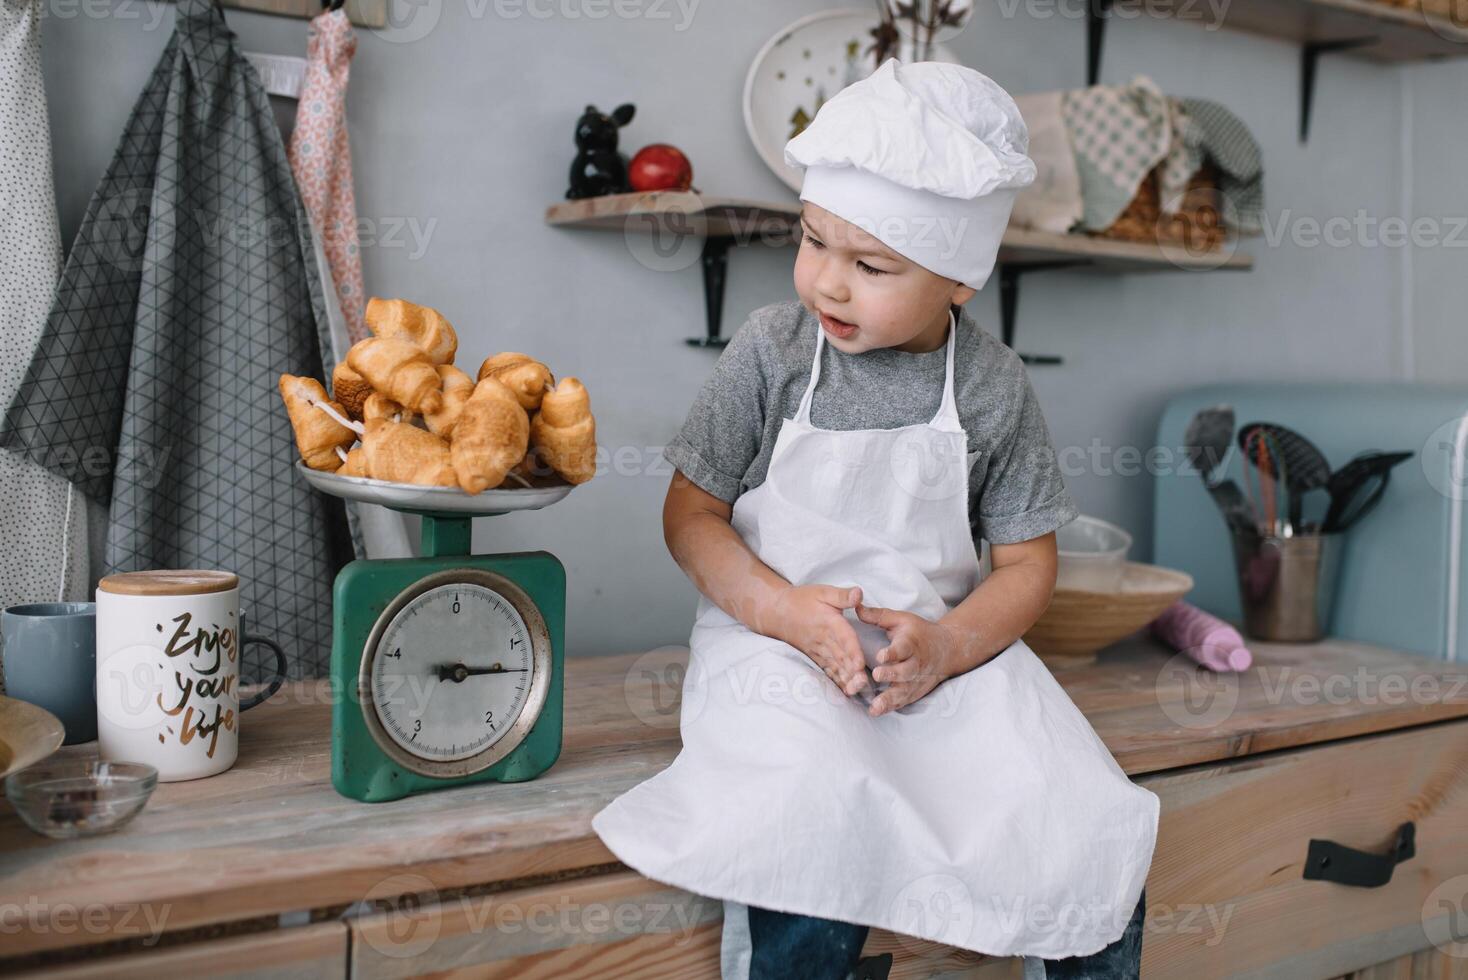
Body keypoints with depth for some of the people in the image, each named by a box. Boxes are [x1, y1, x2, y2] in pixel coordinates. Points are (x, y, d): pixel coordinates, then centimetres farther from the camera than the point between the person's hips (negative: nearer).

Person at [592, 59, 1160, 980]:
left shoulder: (994, 388, -1)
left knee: (1095, 844, -12)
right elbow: (691, 512, 0)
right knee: (815, 849, -30)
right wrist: (782, 607, -16)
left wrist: (947, 645, -15)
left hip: (945, 655, 2)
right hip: (778, 642, -2)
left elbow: (1027, 562, 5)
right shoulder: (771, 350, -3)